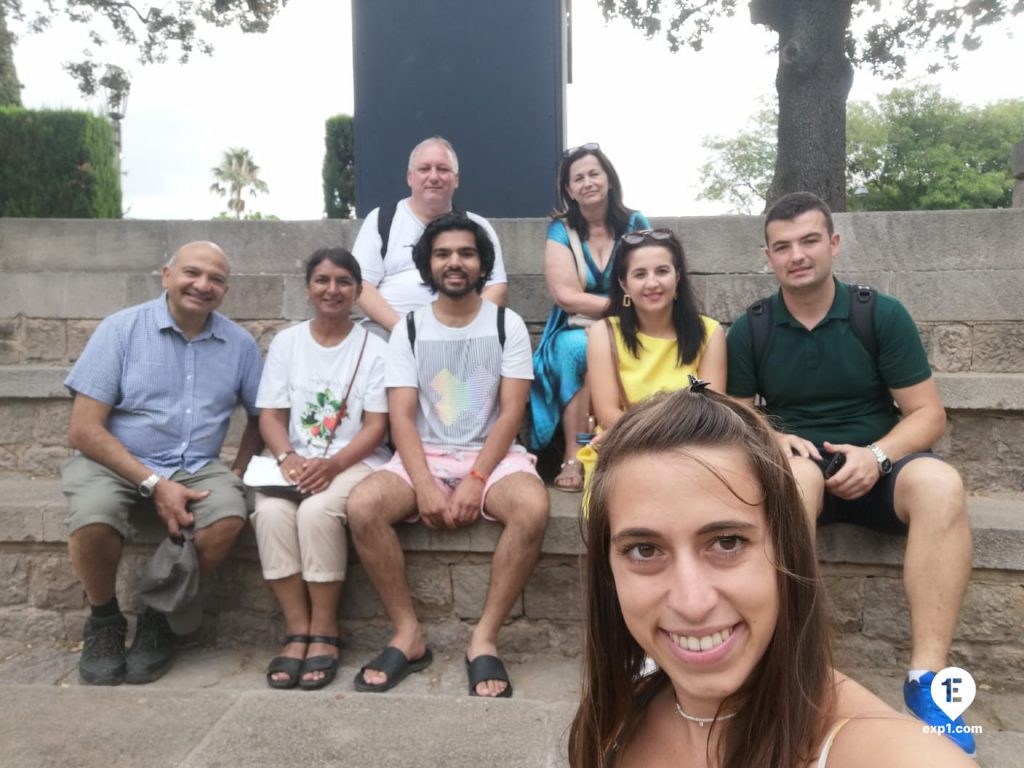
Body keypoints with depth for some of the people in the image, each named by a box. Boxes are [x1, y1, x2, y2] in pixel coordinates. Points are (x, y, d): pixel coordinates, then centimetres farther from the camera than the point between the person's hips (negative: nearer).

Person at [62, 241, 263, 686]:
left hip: (195, 466, 2)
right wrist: (154, 484, -20)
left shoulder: (240, 344, 1)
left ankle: (160, 619, -2)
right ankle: (102, 622, 0)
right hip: (112, 461, -2)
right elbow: (83, 430, -11)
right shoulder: (121, 329, -7)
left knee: (230, 514, -28)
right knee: (93, 518, -33)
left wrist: (238, 471, -4)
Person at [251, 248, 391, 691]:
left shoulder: (373, 348, 1)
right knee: (270, 511, -28)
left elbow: (376, 427, -5)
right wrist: (287, 458, -17)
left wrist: (333, 463, -21)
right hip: (296, 462, 3)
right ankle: (297, 631, -16)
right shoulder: (286, 342, 10)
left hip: (355, 462, -2)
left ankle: (325, 632, -15)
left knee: (318, 510, -32)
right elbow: (270, 416, 4)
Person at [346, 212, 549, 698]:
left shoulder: (508, 325, 2)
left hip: (492, 456, -1)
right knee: (362, 506, -27)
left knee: (533, 507, -33)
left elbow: (511, 413, -5)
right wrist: (425, 486, -20)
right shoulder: (408, 330, 5)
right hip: (425, 457, 1)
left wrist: (475, 482, -17)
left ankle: (484, 638, -17)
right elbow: (401, 417, -4)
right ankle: (408, 634, -10)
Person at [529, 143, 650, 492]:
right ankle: (573, 457, -28)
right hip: (576, 333, 0)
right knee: (576, 347, -34)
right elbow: (566, 296, -9)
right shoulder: (561, 229, 3)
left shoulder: (635, 224, 5)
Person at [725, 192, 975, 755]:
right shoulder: (749, 331, 3)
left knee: (939, 483, -33)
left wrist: (876, 455, -19)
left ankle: (926, 676, -29)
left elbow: (927, 413, 0)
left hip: (876, 469, 1)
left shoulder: (882, 315, 1)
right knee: (799, 473, -37)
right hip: (795, 469, 0)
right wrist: (770, 440, -16)